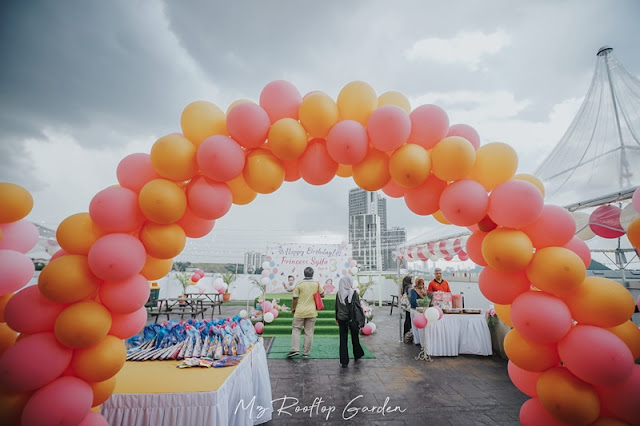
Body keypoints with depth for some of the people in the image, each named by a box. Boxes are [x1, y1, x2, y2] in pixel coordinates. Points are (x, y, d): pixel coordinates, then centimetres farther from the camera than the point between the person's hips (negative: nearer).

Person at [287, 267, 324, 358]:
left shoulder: (300, 284, -8)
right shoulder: (317, 283, -3)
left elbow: (295, 298, -6)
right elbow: (322, 295, 8)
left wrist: (293, 308, 9)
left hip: (300, 311, -2)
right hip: (312, 312, 2)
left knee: (296, 329, 11)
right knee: (309, 332, 8)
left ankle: (295, 349, 2)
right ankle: (306, 353, 14)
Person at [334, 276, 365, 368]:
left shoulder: (339, 294, -4)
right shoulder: (354, 293, -12)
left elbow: (336, 307, 4)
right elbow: (358, 306, -7)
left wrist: (337, 318, 15)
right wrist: (361, 320, 2)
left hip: (342, 319, 1)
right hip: (353, 319, -1)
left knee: (343, 340, 7)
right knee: (355, 338, 19)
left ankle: (344, 361, 8)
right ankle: (357, 355, 38)